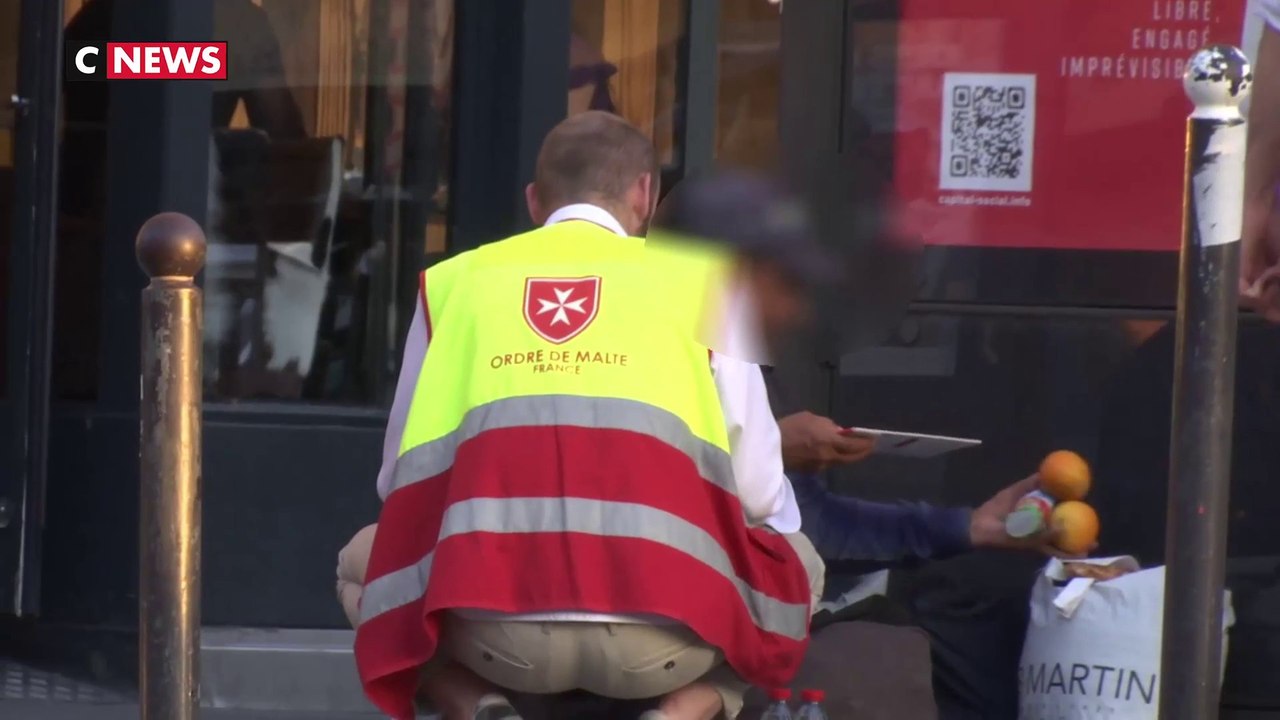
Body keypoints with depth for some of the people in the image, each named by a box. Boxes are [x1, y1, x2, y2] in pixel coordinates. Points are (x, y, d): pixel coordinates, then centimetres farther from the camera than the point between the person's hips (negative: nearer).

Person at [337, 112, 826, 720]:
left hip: (494, 628, 1)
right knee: (801, 565, 32)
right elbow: (761, 496, 19)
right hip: (661, 635, -1)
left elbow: (399, 479, 29)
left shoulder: (454, 281, 22)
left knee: (360, 565, 35)